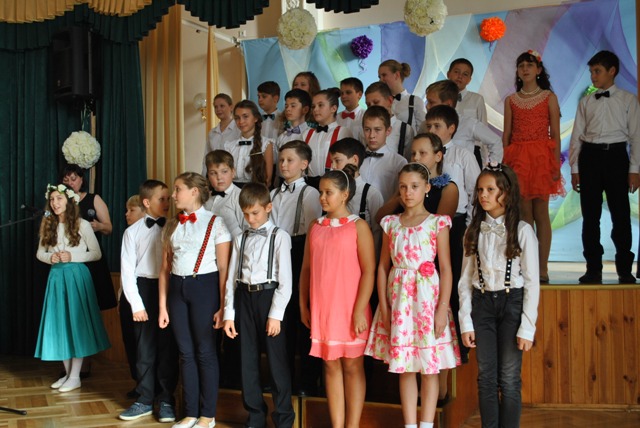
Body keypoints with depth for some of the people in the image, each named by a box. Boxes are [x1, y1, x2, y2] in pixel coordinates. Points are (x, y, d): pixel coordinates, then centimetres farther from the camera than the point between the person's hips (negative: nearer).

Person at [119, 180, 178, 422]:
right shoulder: (133, 232, 2)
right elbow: (127, 271, 1)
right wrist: (136, 304, -5)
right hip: (144, 289, 0)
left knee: (168, 347, 5)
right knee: (145, 349, 8)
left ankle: (166, 400, 18)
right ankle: (145, 400, 21)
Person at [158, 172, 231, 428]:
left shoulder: (215, 223, -4)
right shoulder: (171, 226, 11)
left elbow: (224, 268, -8)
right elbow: (165, 268, 12)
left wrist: (223, 306, -12)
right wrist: (163, 306, 8)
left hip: (204, 286, -5)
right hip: (177, 288, 5)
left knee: (205, 352, 2)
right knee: (186, 352, 9)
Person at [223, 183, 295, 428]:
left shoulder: (279, 236, -4)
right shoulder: (240, 239, 10)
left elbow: (285, 280, -7)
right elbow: (231, 277, 9)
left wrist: (276, 314, -12)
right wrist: (229, 314, 4)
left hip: (269, 296, -5)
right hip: (244, 298, 5)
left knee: (277, 361, 1)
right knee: (248, 360, 12)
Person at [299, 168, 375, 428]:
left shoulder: (358, 226, -5)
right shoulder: (315, 227, 9)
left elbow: (369, 271, -10)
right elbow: (306, 269, 11)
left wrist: (359, 311, -15)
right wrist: (303, 306, 7)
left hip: (349, 310, -4)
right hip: (321, 309, 4)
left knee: (352, 367, 4)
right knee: (331, 367, 9)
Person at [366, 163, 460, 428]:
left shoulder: (437, 223, -2)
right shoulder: (391, 224, 7)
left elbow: (446, 268, -4)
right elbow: (383, 266, 8)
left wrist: (442, 308, -11)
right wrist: (383, 306, 0)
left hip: (427, 296, -3)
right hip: (399, 298, 3)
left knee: (429, 366, 3)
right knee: (404, 367, 8)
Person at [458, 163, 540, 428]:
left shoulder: (522, 231, -7)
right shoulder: (474, 230, 5)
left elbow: (532, 282, -7)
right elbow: (465, 279, 6)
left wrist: (527, 327, -10)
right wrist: (466, 322, 0)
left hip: (511, 303, -3)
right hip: (482, 303, 3)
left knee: (509, 379, 1)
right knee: (486, 377, 7)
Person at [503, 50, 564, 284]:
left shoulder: (549, 97, 5)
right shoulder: (511, 100, 11)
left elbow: (555, 134, 2)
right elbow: (506, 135, 10)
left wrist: (556, 164, -6)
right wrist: (505, 164, 3)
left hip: (542, 158, -2)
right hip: (517, 157, 2)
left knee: (541, 212, -3)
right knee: (524, 212, 2)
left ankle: (542, 269, 0)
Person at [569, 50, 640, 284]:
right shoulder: (586, 102, 11)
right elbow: (576, 135, 9)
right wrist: (574, 168, 3)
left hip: (616, 154, -2)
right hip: (590, 155, 2)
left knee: (620, 214, -1)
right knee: (590, 215, 3)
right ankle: (593, 269, 12)